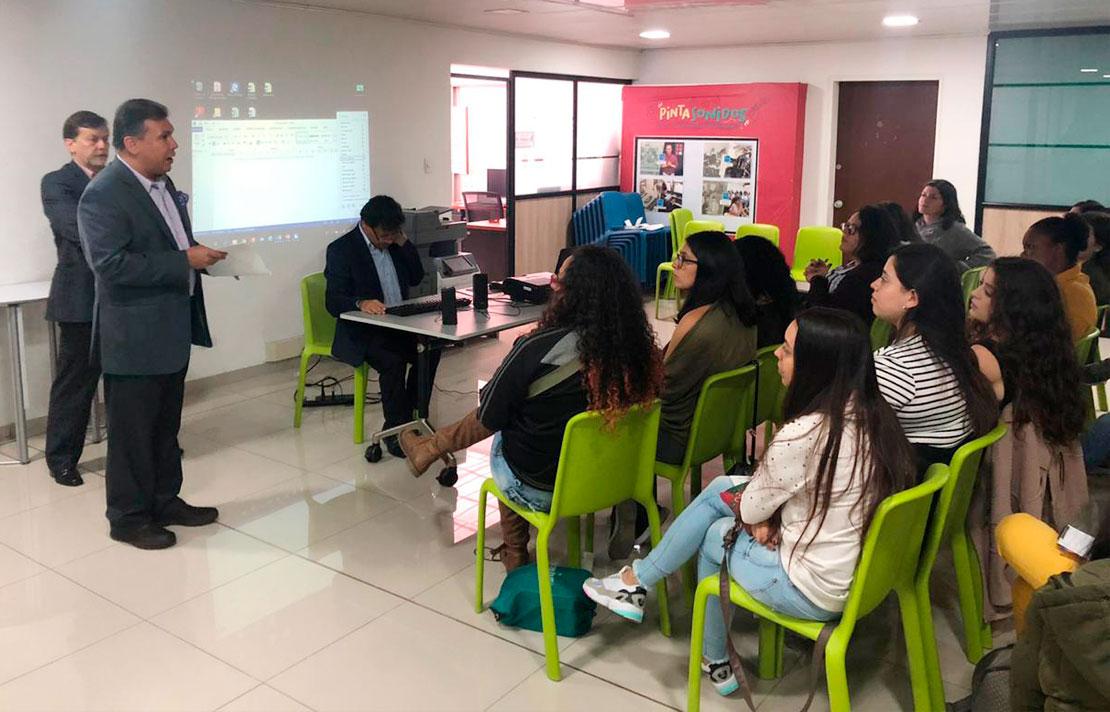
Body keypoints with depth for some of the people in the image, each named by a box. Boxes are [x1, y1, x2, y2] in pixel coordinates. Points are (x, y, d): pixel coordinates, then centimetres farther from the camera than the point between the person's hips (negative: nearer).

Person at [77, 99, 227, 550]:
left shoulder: (162, 182, 11)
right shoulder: (104, 195, -17)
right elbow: (111, 264, -25)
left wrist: (203, 255, 3)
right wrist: (186, 261, -24)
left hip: (172, 331, 9)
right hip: (134, 337, -9)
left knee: (166, 426, 18)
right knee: (132, 431, 4)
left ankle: (165, 501, 32)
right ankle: (129, 517, 19)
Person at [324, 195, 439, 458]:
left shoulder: (393, 242, 10)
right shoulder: (341, 249, -9)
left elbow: (416, 278, 11)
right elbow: (333, 302, -15)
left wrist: (404, 243, -1)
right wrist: (361, 303, -36)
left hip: (396, 325, 6)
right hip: (361, 332, -6)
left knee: (430, 348, -21)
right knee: (393, 361, -32)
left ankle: (414, 419, -7)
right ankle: (396, 433, -20)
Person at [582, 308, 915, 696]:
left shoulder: (803, 434, -30)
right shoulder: (873, 412, -4)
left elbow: (750, 510, -12)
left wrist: (758, 513, 9)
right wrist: (767, 514, -2)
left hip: (812, 592, -7)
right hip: (859, 572, 8)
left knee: (712, 534, 15)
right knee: (720, 488, 14)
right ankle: (638, 579, 28)